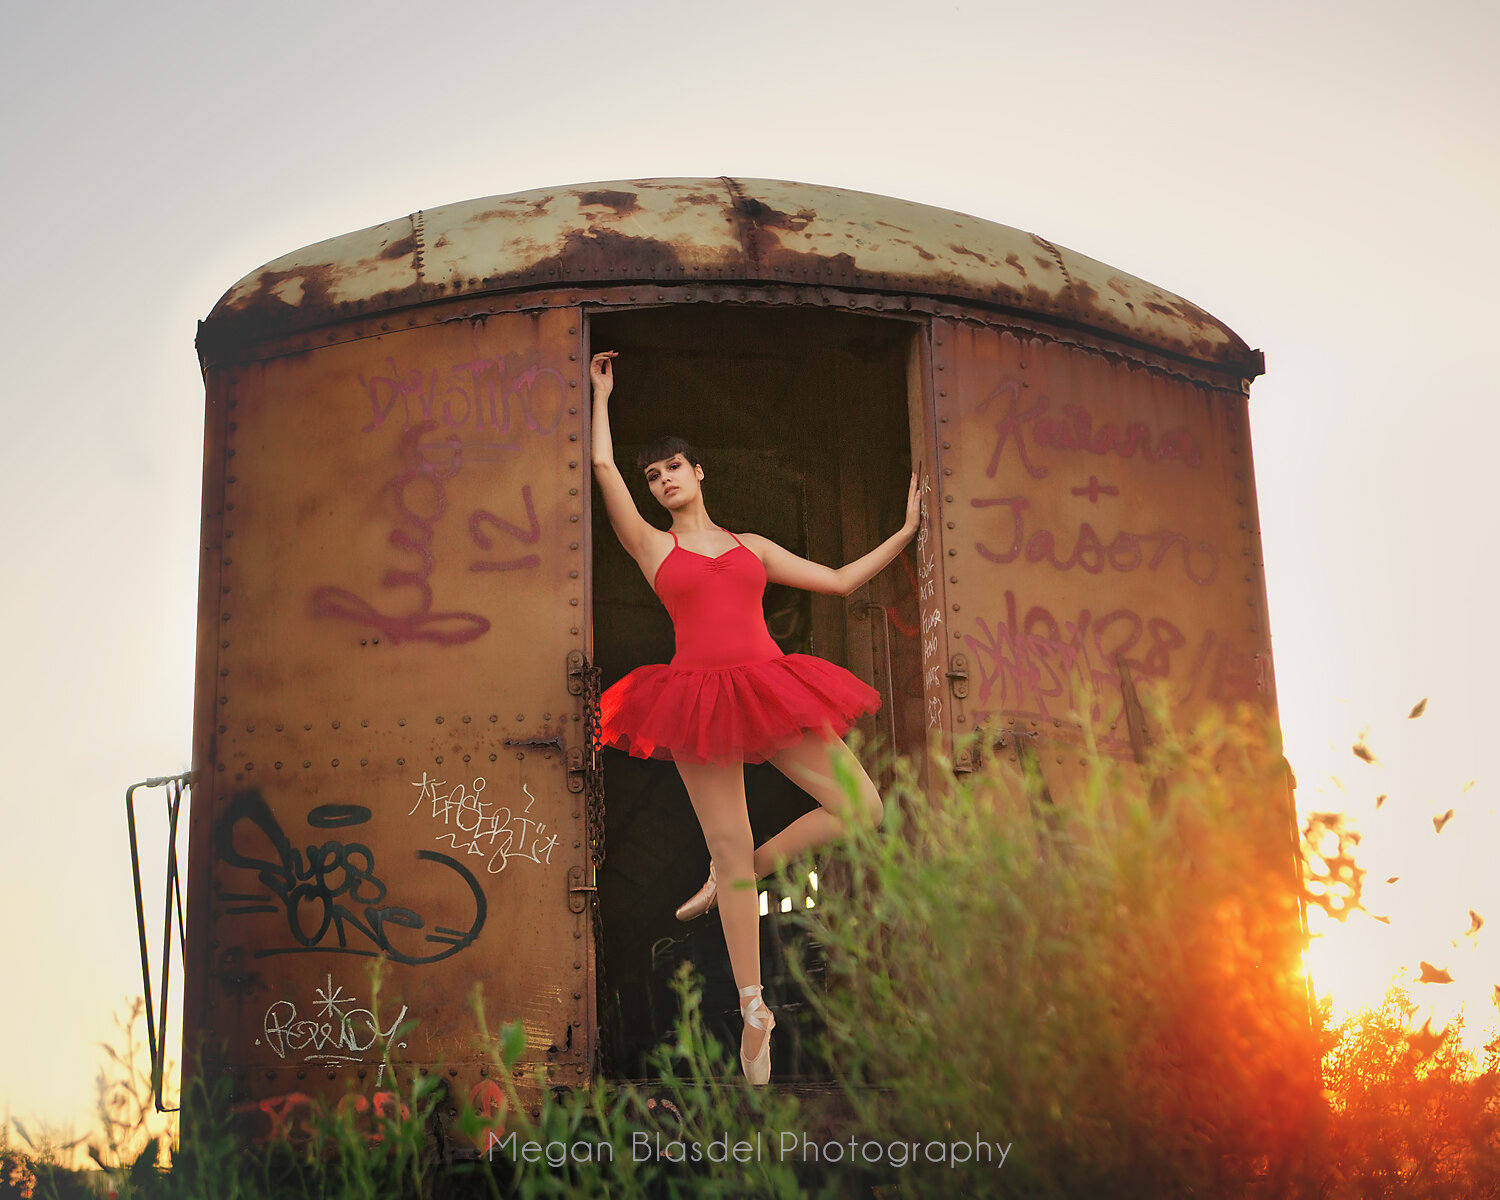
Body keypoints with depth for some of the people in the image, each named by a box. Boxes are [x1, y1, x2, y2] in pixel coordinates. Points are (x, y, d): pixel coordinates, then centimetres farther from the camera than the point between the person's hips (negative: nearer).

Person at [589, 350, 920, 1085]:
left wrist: (905, 533, 19)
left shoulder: (752, 547, 19)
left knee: (861, 808, -7)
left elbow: (840, 581, 19)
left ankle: (732, 881, 12)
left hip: (770, 692, 3)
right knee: (730, 849, -4)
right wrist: (601, 395, 17)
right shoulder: (652, 547, 11)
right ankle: (754, 1012, 6)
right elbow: (603, 467, 5)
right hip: (699, 699, -3)